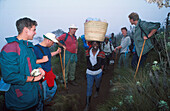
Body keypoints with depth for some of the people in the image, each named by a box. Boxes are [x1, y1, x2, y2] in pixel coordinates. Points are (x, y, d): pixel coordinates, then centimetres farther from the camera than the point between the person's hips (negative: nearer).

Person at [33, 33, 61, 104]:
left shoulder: (46, 47, 5)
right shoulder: (36, 48, -22)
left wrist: (57, 52, 19)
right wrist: (43, 60, -29)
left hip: (49, 72, 9)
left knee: (53, 87, 23)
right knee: (42, 95, 5)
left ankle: (47, 102, 45)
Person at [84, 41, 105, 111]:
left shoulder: (102, 53, -15)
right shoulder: (87, 52, -9)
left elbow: (102, 64, -4)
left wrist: (100, 71, -3)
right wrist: (88, 68, 8)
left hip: (98, 73, 0)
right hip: (89, 73, 1)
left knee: (97, 84, 25)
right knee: (89, 88, 3)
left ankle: (97, 91, 60)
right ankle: (87, 104, 14)